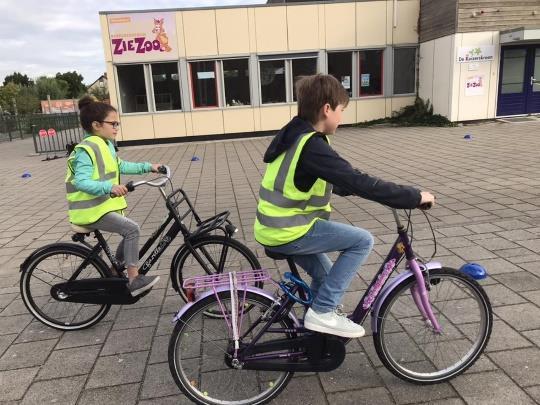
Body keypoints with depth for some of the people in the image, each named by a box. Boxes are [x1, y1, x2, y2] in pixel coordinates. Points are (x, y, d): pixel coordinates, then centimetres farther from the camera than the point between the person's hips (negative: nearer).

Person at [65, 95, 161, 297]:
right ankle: (134, 280, -14)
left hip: (106, 204, 10)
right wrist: (109, 187, -46)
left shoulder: (106, 145, 10)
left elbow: (121, 166, 24)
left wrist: (147, 167, 22)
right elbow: (81, 181, -31)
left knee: (129, 234, 13)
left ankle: (114, 276, 28)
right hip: (92, 210, -10)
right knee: (132, 229, -22)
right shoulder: (86, 150, -20)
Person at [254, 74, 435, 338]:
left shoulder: (296, 136, 10)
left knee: (326, 277, 26)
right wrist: (415, 197, -16)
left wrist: (371, 188, 21)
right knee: (362, 240, -7)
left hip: (273, 229, 10)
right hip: (288, 234, -10)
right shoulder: (313, 146, -21)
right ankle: (323, 311, -2)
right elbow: (359, 183, -25)